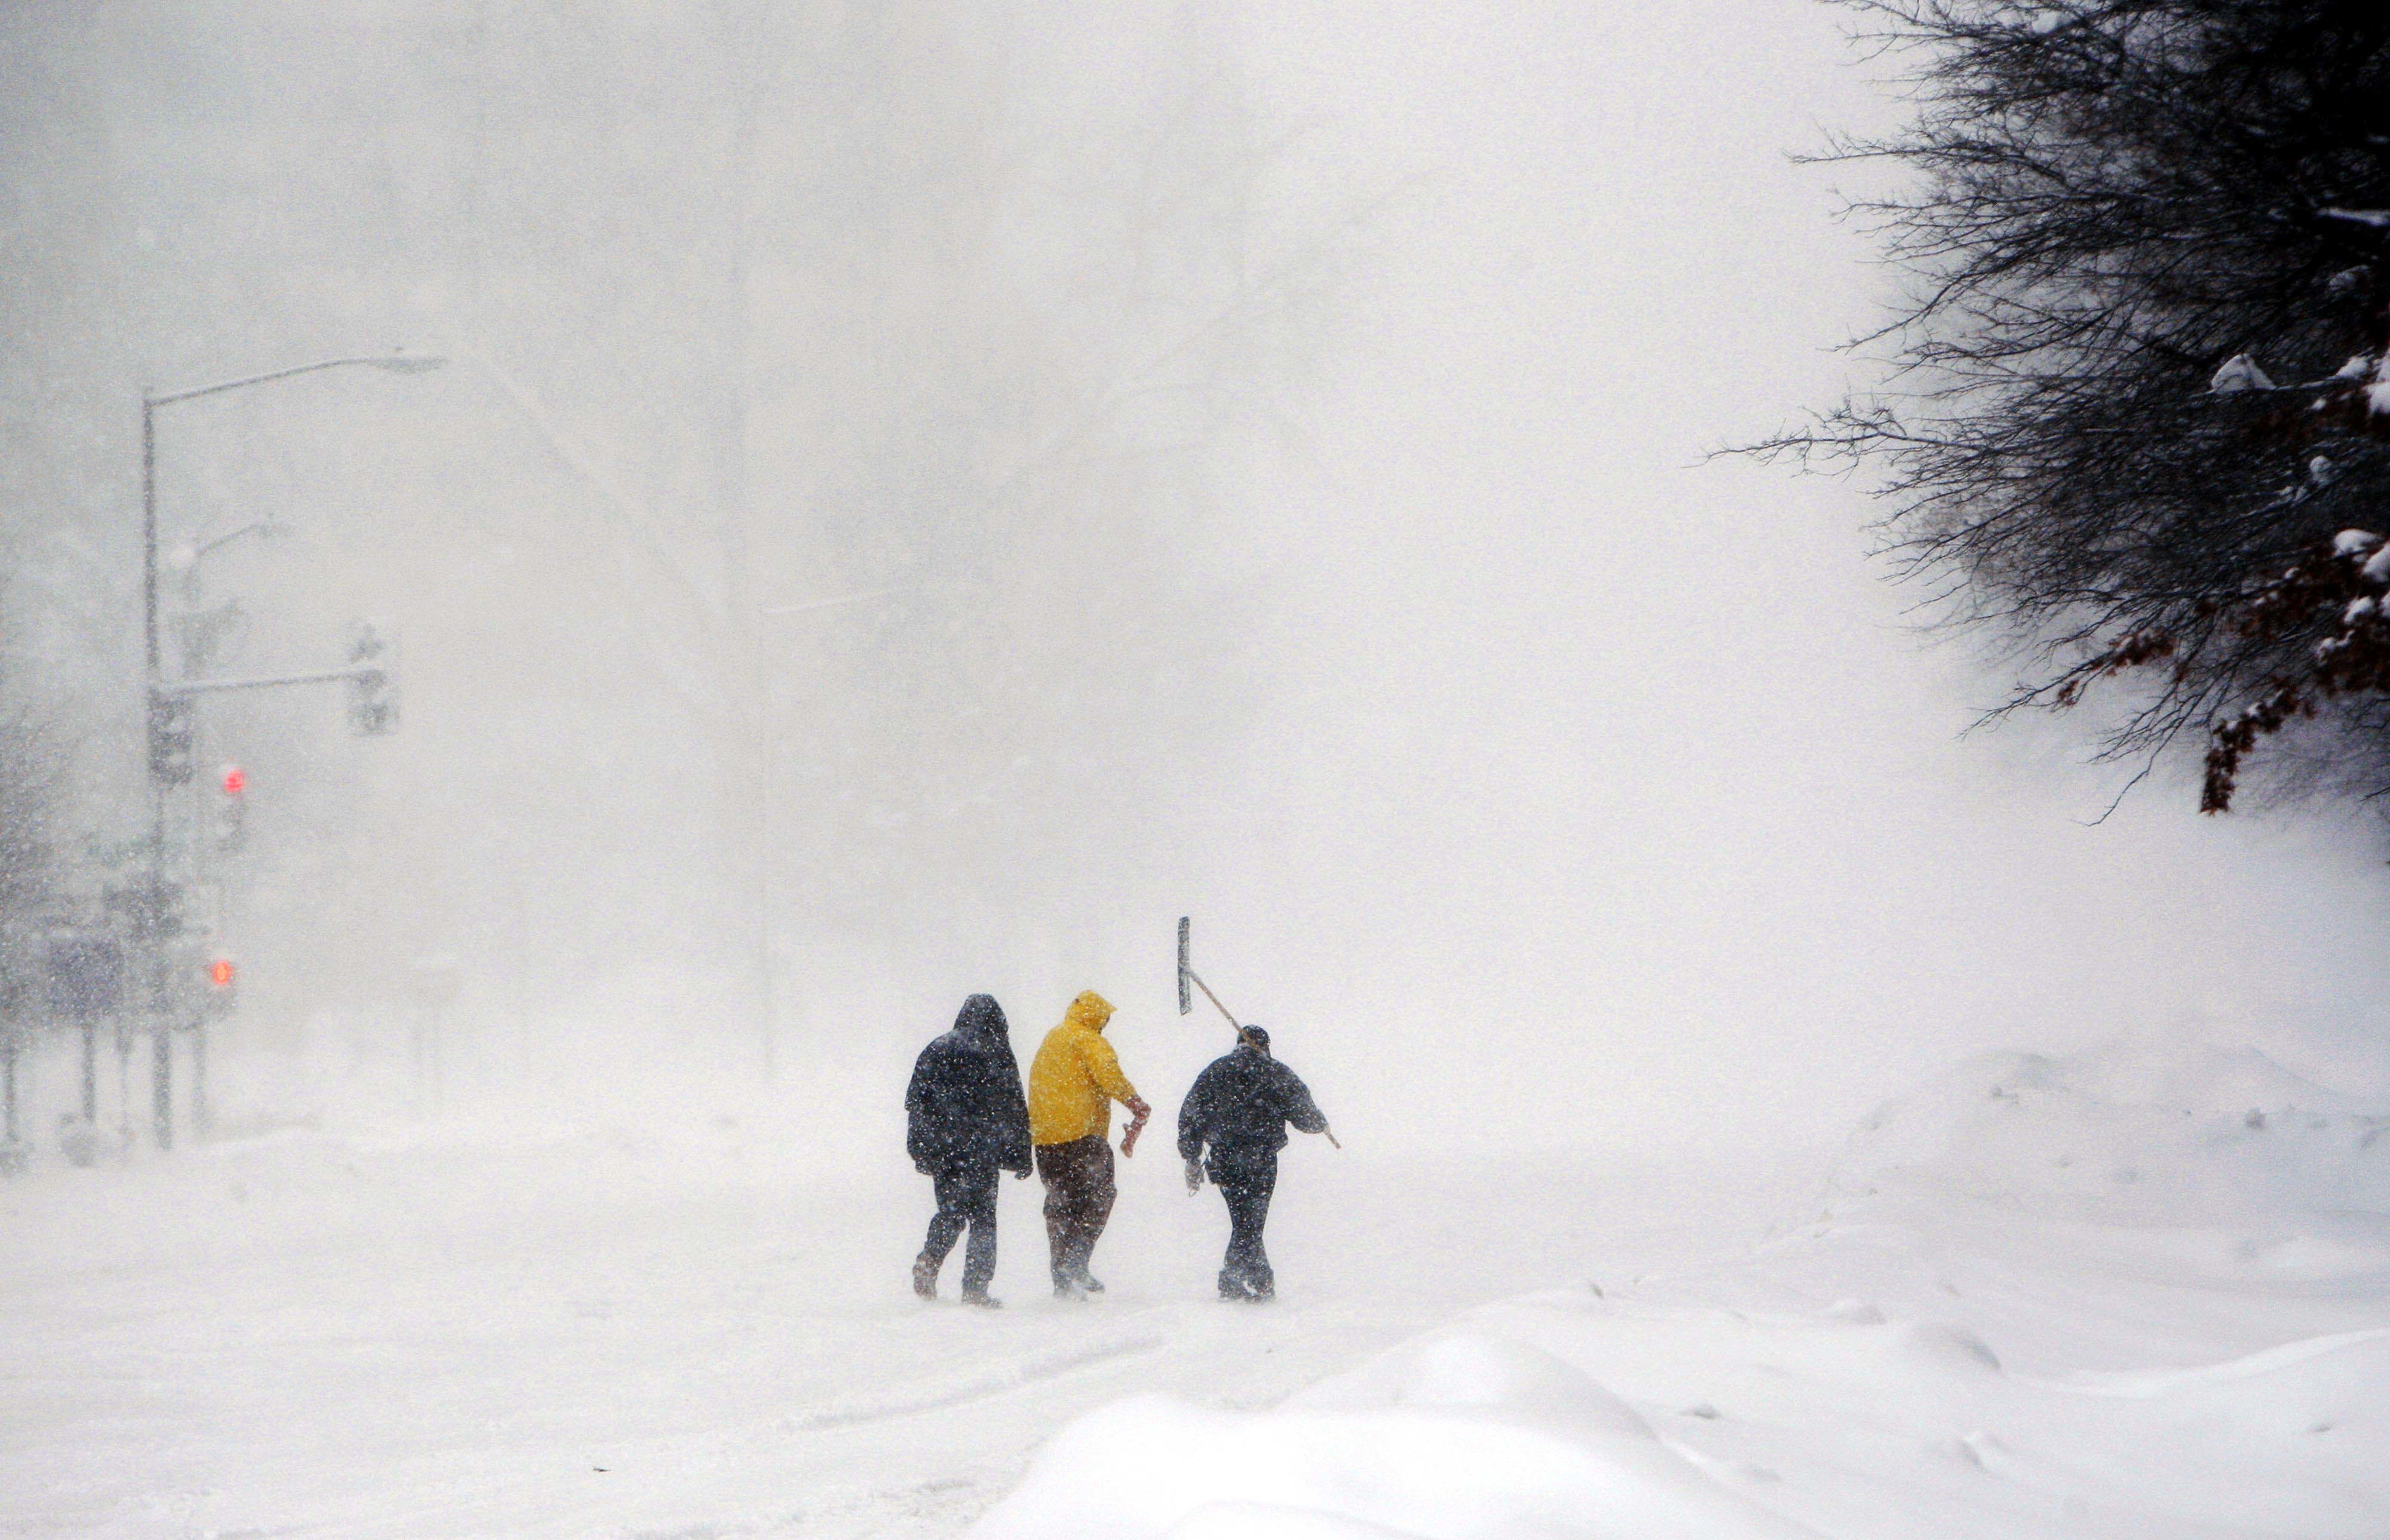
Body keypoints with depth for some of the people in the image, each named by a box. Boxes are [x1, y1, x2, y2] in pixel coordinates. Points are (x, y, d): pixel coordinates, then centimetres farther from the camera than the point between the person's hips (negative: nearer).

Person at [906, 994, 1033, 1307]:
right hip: (983, 1150, -3)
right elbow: (1014, 1108, -2)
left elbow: (915, 1101, 6)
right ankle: (976, 1289, -1)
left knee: (951, 1212, 17)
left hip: (942, 1148, 3)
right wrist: (1021, 1157, 4)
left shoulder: (937, 1050, 6)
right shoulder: (998, 1055, -2)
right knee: (983, 1217, 5)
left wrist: (920, 1150, 11)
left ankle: (930, 1259, -9)